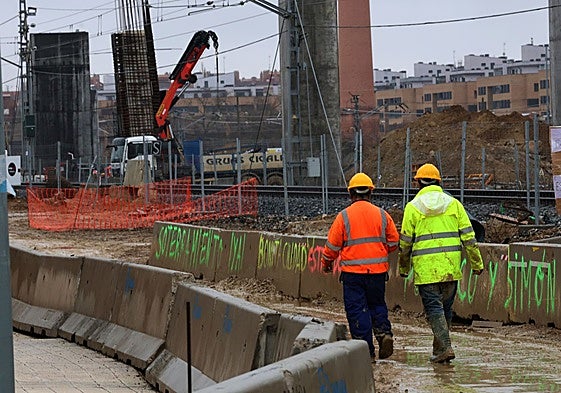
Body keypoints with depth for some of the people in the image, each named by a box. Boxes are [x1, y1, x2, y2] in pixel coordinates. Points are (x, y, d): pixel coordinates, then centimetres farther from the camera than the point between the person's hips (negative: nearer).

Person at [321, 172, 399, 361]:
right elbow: (394, 242, 9)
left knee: (357, 310, 3)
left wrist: (326, 262, 16)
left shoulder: (344, 216, -6)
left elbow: (332, 245, -2)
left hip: (353, 271, -3)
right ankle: (384, 332, -5)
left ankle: (367, 350, 1)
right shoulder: (382, 215, 3)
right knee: (377, 304, 20)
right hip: (378, 270, 3)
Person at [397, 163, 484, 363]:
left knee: (433, 308, -2)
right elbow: (468, 236, 4)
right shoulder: (453, 204, 7)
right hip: (450, 267, 3)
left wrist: (403, 268, 16)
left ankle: (445, 347, -15)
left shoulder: (413, 207, 0)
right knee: (446, 307, 13)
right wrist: (476, 263, 10)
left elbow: (406, 242, 3)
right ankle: (438, 349, 22)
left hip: (426, 268, -3)